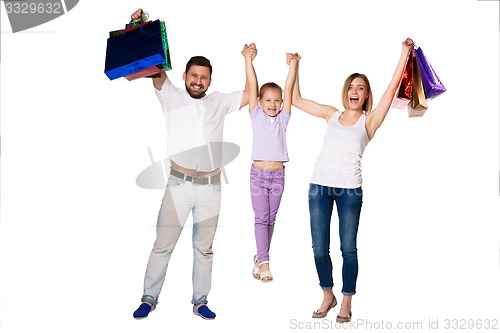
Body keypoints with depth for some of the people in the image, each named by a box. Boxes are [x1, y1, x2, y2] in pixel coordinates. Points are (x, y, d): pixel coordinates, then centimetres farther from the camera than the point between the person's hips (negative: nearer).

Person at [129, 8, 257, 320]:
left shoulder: (220, 102, 12)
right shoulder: (171, 96, 5)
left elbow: (253, 94, 14)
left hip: (211, 186, 2)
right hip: (179, 184, -2)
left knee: (204, 248, 11)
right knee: (163, 245, 3)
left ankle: (200, 301, 23)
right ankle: (149, 299, 19)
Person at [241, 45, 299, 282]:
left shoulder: (283, 118, 7)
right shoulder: (256, 116, 3)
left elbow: (289, 89, 1)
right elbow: (251, 86, -1)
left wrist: (293, 64, -4)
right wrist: (248, 58, -5)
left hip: (278, 175, 2)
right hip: (258, 173, -2)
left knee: (271, 219, 9)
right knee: (261, 218, -1)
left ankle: (260, 256, 23)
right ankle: (264, 262, 3)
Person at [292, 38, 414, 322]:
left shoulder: (369, 120, 6)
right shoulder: (332, 114, 14)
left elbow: (392, 88, -3)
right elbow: (297, 100, 19)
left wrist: (405, 53, -5)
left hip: (349, 190, -2)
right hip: (320, 186, 3)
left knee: (348, 248, 6)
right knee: (319, 248, 7)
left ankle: (346, 303, 22)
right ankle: (328, 296, 28)